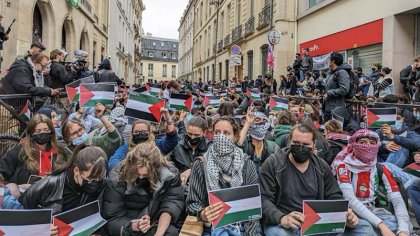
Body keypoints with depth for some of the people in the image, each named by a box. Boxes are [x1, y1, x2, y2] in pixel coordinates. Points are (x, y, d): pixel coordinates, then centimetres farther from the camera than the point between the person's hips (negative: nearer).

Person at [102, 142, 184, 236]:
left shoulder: (169, 174, -18)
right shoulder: (116, 179, -20)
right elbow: (112, 218, -13)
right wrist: (135, 226, -32)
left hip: (159, 226, 2)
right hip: (127, 226, -1)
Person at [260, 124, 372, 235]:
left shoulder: (322, 167, 8)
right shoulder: (273, 163, -7)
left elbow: (335, 197, 11)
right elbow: (264, 199, -13)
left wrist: (346, 215, -11)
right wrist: (281, 218, -31)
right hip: (283, 224, -5)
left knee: (364, 227, -7)